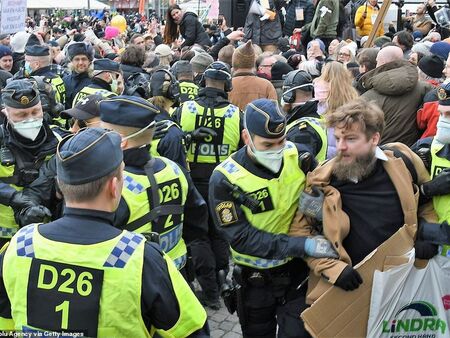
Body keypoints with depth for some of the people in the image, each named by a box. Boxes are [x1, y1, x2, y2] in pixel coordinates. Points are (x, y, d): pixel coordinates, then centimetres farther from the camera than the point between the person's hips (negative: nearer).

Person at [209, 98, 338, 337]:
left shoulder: (297, 157, -12)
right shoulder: (225, 179, -21)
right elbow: (241, 237, -24)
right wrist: (302, 245, -30)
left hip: (297, 269, 1)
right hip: (255, 277, -1)